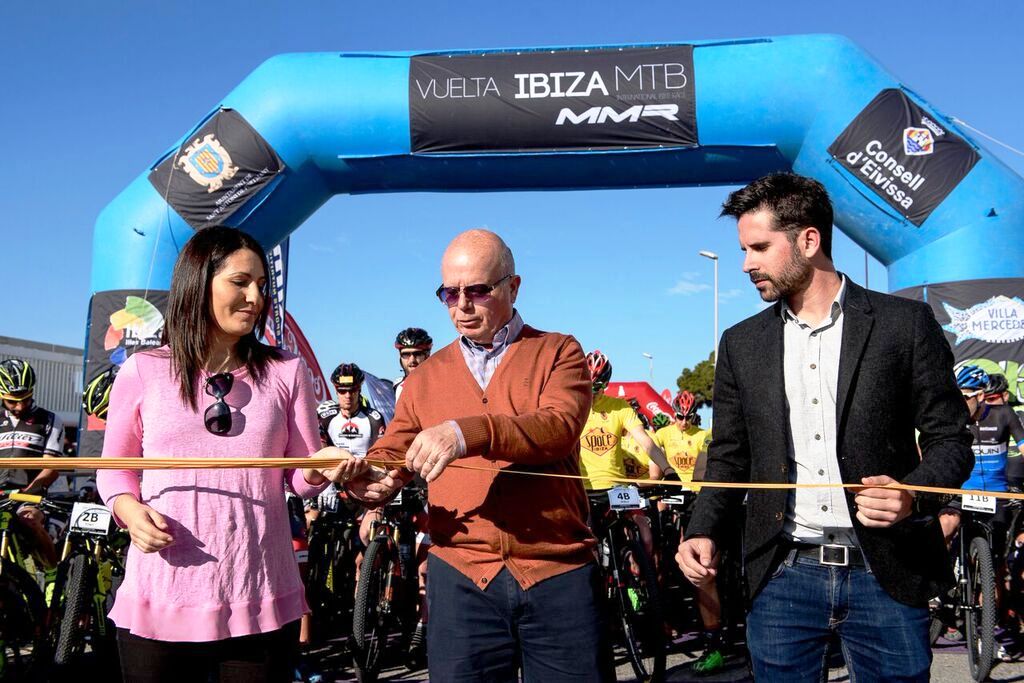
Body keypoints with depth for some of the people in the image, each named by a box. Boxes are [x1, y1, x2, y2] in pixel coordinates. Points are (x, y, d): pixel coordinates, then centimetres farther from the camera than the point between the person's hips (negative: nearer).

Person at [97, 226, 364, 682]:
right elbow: (114, 468, 11)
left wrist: (320, 468, -16)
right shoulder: (142, 371, 2)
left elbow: (300, 475, 6)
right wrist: (130, 510, -9)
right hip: (159, 602, -1)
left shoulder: (285, 372, 6)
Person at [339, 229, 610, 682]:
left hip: (558, 574, -2)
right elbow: (389, 454, 13)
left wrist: (469, 432, -30)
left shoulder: (558, 353, 5)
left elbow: (558, 427, -14)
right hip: (460, 576, 2)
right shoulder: (425, 377, 14)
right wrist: (369, 479, -12)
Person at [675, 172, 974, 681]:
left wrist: (912, 494, -19)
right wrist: (703, 532, -4)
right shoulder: (741, 344, 9)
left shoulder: (905, 323, 0)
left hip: (885, 574, -2)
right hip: (781, 577, 2)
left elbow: (950, 440, 1)